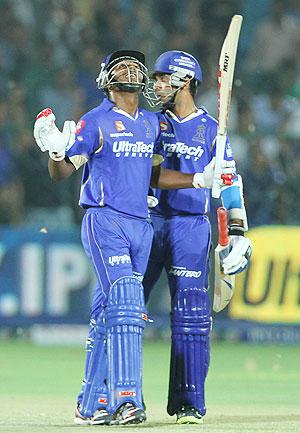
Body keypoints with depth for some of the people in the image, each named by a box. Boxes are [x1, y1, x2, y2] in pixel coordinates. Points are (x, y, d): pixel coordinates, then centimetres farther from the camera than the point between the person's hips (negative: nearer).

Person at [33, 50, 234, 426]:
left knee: (107, 317, 8)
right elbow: (61, 173, -5)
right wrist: (55, 150, -26)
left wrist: (200, 179, 14)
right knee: (125, 305, -19)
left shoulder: (151, 123, 16)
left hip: (140, 226, 6)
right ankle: (125, 399, -23)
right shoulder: (96, 122, -4)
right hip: (104, 222, -6)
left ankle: (92, 404, 11)